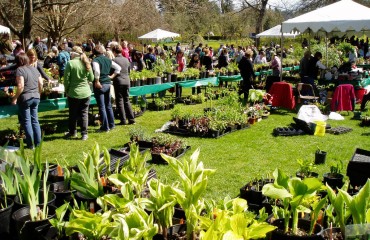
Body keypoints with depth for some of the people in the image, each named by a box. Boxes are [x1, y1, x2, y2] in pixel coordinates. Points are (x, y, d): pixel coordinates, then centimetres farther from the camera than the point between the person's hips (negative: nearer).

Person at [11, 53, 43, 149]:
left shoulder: (20, 70, -11)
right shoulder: (34, 69, 9)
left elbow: (20, 86, -18)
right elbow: (41, 84, 11)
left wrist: (15, 98, -10)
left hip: (25, 98, -6)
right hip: (36, 98, 6)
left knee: (26, 121, 3)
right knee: (35, 120, 13)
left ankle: (31, 144, 5)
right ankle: (38, 142, 15)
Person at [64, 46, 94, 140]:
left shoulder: (70, 63, -12)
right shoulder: (86, 63, -1)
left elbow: (66, 79, -10)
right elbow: (91, 78, 5)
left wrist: (67, 91, 2)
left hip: (73, 93, -2)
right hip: (85, 92, 3)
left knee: (73, 114, 12)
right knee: (84, 113, 8)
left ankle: (72, 132, 26)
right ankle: (84, 134, 8)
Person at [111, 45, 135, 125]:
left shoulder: (114, 60, -9)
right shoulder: (126, 60, 8)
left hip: (118, 82, -5)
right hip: (127, 81, 5)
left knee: (120, 101, 2)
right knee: (127, 100, 12)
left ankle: (123, 120, 1)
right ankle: (131, 119, 9)